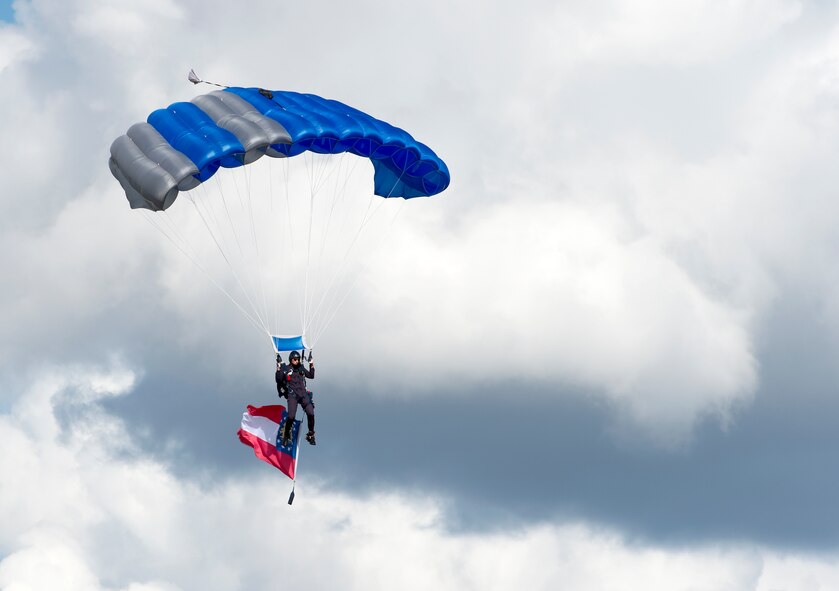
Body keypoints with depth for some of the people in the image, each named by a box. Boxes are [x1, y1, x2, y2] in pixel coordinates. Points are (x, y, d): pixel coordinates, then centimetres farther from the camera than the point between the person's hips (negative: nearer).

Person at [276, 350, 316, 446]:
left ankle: (311, 435, 5)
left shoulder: (301, 368, 15)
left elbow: (311, 376, 23)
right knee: (291, 416, -15)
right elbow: (278, 379, -5)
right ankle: (286, 436, 7)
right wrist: (278, 369, -16)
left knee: (311, 413, -10)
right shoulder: (285, 369, 2)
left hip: (303, 394, 4)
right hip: (292, 395, -4)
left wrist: (312, 366, 13)